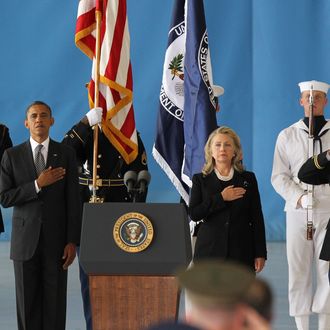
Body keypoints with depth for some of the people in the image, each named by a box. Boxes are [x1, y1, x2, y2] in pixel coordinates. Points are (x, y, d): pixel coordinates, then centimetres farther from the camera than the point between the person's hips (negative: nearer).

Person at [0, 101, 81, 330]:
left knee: (55, 301, 1)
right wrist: (38, 185, -14)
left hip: (56, 240, 0)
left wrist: (72, 242, -6)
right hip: (25, 240, 0)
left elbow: (73, 201, 0)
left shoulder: (66, 154, 2)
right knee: (27, 302, 3)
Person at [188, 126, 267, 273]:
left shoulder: (248, 178, 8)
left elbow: (257, 218, 6)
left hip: (240, 251, 0)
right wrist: (221, 198, -12)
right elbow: (193, 214, -4)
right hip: (210, 249, 0)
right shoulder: (200, 180, 8)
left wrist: (260, 254, 1)